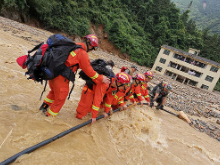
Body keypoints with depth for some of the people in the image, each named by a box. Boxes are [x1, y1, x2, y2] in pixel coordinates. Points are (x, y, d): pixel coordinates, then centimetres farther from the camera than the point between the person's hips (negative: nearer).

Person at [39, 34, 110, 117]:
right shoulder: (83, 54, -17)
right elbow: (88, 71, -11)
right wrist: (101, 78, -1)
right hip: (61, 77, -8)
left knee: (54, 91, 33)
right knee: (60, 98, 14)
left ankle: (44, 106, 51)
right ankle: (50, 115, 32)